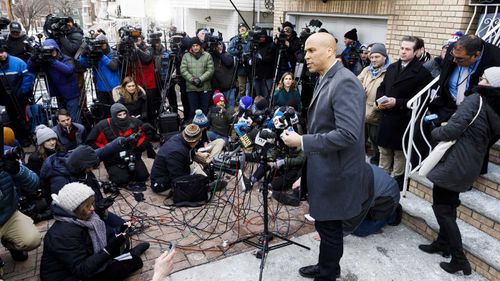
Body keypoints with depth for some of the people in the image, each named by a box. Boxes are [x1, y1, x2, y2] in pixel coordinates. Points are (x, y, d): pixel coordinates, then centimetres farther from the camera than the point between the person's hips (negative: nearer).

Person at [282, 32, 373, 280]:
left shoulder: (345, 82, -21)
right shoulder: (325, 80, 10)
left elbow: (348, 134, -29)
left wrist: (302, 142, -23)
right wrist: (306, 171, 17)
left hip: (335, 172, -9)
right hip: (323, 169, 9)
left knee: (329, 227, 8)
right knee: (325, 224, 23)